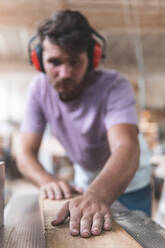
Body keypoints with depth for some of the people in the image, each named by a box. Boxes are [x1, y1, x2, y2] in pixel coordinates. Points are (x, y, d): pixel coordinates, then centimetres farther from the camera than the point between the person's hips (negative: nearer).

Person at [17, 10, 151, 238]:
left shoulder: (114, 86, -30)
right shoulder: (40, 88, -16)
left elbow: (127, 148, -46)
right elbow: (26, 155, -16)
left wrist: (97, 196, -66)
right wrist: (47, 182, -38)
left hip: (127, 186, -3)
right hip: (85, 187, 3)